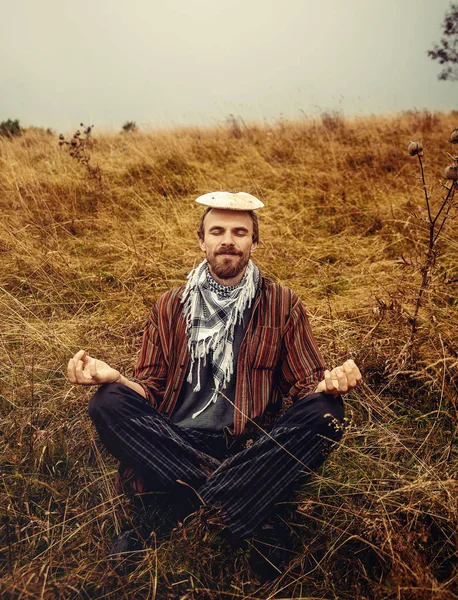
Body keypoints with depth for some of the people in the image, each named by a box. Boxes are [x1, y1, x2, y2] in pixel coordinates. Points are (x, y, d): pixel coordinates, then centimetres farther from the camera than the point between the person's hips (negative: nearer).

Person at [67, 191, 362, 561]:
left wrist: (330, 383, -20)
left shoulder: (282, 305, 7)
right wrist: (113, 377, -14)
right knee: (108, 403, -22)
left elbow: (305, 385, 4)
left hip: (254, 447, 0)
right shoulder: (170, 307, 10)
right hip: (175, 450, 1)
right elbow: (151, 388, 8)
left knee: (324, 412, -27)